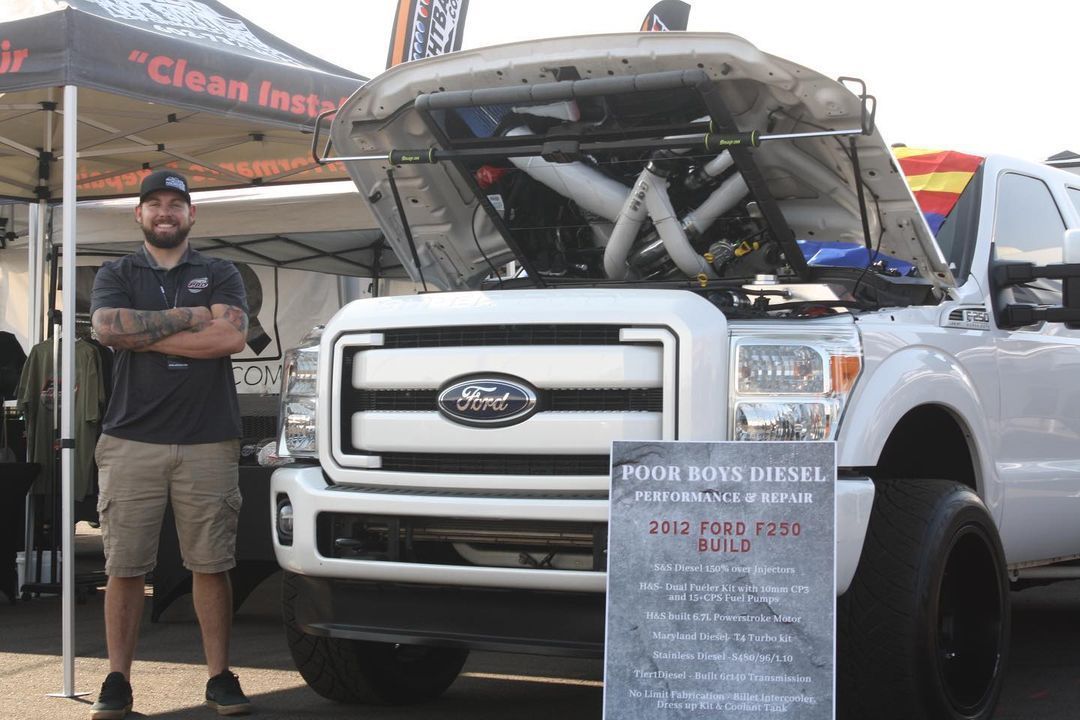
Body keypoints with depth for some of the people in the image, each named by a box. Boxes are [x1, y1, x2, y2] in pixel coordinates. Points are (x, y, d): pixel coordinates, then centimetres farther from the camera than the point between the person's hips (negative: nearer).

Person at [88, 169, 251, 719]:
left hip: (208, 443, 0)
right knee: (124, 567, 1)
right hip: (130, 441, 1)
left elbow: (232, 336, -7)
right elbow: (108, 327, -7)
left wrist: (144, 335, -7)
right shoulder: (116, 276, 14)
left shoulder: (220, 275, 13)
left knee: (210, 565, 1)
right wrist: (187, 317, -7)